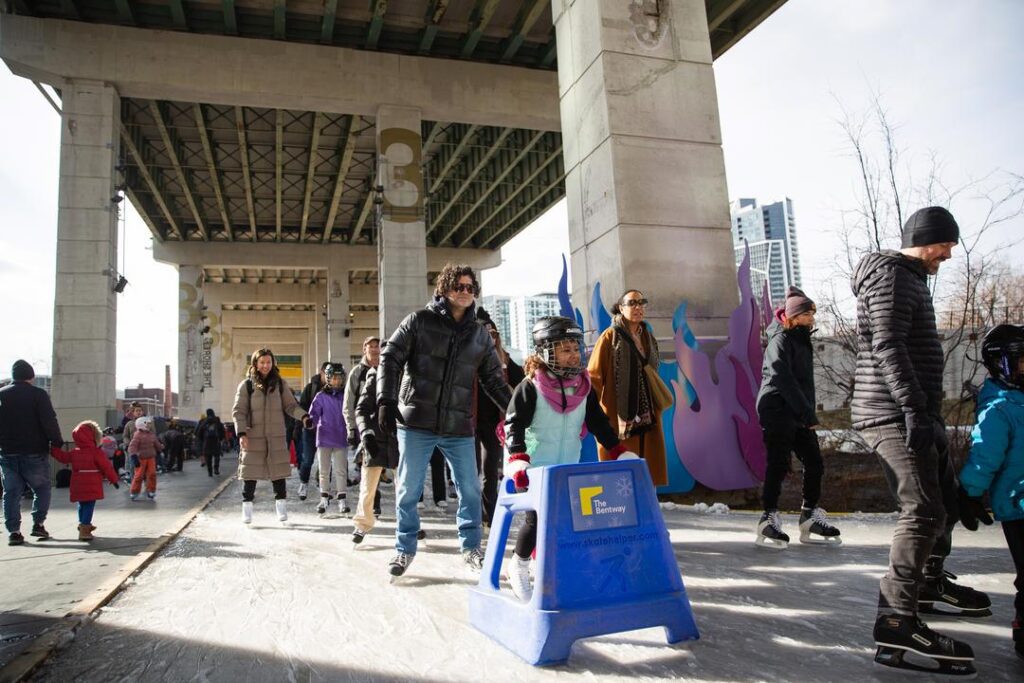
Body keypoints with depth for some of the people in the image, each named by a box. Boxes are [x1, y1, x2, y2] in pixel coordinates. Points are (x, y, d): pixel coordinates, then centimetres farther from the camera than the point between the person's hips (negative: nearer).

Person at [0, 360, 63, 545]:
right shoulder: (38, 394, -8)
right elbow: (49, 422, -14)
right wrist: (57, 441, -5)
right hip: (34, 453, -3)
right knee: (41, 488, 11)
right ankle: (38, 524, 5)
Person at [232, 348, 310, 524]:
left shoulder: (280, 383, 7)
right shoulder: (246, 385, 1)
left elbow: (290, 405, 6)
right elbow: (238, 411, -1)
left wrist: (303, 416, -13)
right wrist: (242, 433, -13)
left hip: (276, 437, 2)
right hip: (253, 437, -2)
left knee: (278, 470, 5)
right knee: (250, 471, 1)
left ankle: (281, 507, 14)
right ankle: (247, 507, 13)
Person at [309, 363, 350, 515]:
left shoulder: (345, 396, 3)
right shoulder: (321, 397, 0)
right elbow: (314, 414, -1)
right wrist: (311, 422, -18)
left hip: (341, 439, 0)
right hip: (324, 438, 0)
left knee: (341, 471, 1)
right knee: (324, 471, 11)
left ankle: (342, 501, 7)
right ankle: (324, 499, 23)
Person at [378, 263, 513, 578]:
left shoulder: (480, 334, 11)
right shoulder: (419, 321, 0)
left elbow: (494, 380, 14)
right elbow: (390, 359, -2)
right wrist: (386, 402, -11)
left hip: (459, 427, 3)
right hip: (417, 423, -3)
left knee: (470, 490, 7)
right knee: (409, 490, 6)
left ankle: (471, 547, 25)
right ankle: (404, 549, 24)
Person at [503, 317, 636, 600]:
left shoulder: (584, 387, 4)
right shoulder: (530, 387, -12)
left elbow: (599, 423, 9)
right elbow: (513, 424, -14)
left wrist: (621, 452, 2)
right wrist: (518, 460, -27)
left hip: (567, 469, 5)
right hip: (534, 469, -5)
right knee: (537, 519, -7)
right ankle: (518, 567, 19)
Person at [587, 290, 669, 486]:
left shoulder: (648, 337, 13)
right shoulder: (610, 337, -6)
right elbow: (594, 376, -10)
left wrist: (656, 408, 17)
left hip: (647, 418, 6)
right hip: (619, 420, -6)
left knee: (647, 471, 8)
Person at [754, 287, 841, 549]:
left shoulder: (802, 341, 19)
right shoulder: (781, 339, -9)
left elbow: (803, 381, 19)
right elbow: (783, 379, -19)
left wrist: (808, 411, 8)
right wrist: (808, 413, -19)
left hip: (798, 414, 9)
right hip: (778, 411, -9)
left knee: (814, 464, 7)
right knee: (779, 465, -6)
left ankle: (810, 518, 18)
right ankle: (769, 520, 2)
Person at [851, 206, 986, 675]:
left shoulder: (912, 279, 24)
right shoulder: (890, 274, -10)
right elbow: (887, 346, -22)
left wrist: (925, 409, 25)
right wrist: (912, 406, -29)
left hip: (914, 412, 11)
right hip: (894, 414, -11)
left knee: (945, 500, 20)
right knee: (923, 510, -17)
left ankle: (930, 583, 38)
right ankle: (896, 622, -15)